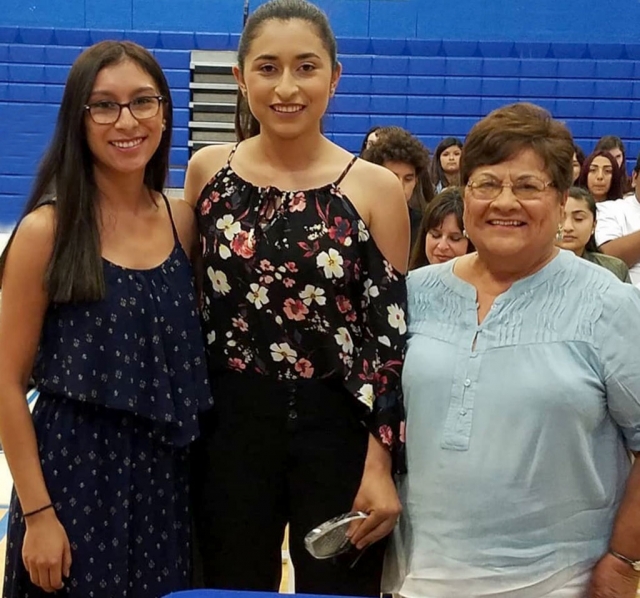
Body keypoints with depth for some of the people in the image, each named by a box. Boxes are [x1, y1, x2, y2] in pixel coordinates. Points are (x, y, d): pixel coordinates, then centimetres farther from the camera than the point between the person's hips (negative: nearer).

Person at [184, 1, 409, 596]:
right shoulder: (207, 169, 0)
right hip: (229, 426, 2)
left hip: (340, 430, -2)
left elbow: (391, 332, -6)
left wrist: (380, 463, -10)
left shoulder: (375, 188, -7)